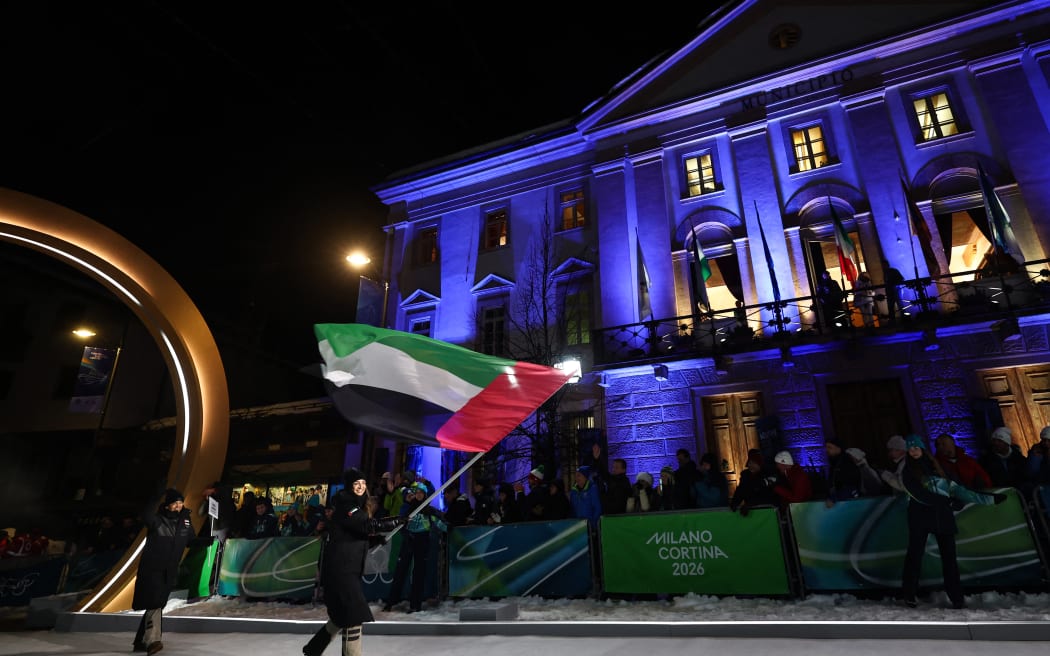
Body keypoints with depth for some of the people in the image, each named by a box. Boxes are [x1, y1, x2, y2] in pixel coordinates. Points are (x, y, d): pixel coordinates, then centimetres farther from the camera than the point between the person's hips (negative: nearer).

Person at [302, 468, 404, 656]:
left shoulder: (357, 505, 15)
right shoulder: (345, 504, -15)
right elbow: (367, 525, -27)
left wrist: (376, 539, 3)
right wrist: (398, 521, -29)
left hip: (348, 568, 10)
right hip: (340, 568, -10)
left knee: (342, 615, 17)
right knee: (354, 615, -10)